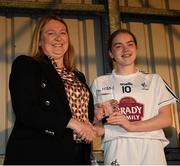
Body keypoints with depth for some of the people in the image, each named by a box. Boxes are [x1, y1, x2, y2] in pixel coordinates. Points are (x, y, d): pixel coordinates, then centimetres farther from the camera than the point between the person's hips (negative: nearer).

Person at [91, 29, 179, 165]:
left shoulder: (154, 80, 11)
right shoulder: (99, 83, 12)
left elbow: (166, 119, 3)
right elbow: (93, 124, 12)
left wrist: (131, 126, -9)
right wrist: (100, 118, -11)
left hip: (151, 149, 0)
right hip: (117, 150, 0)